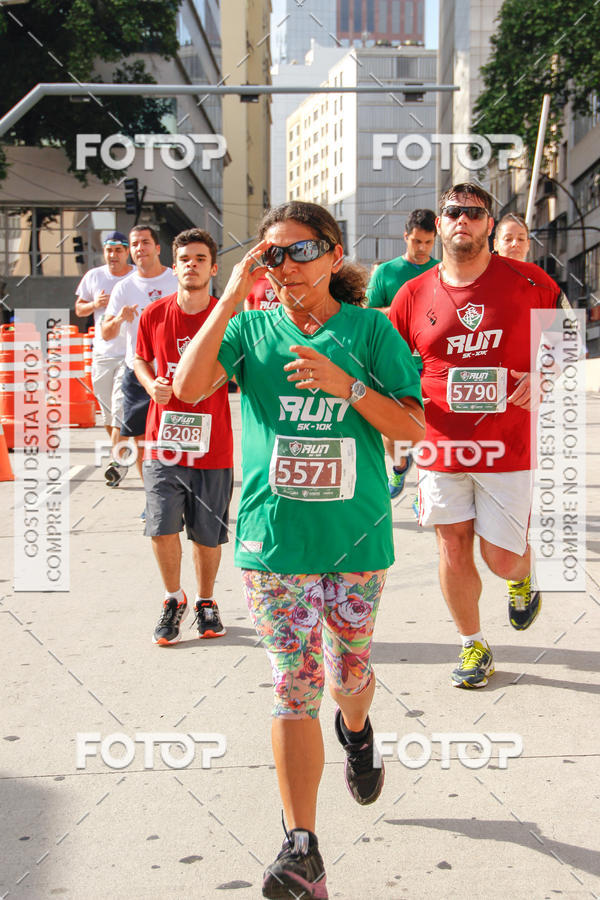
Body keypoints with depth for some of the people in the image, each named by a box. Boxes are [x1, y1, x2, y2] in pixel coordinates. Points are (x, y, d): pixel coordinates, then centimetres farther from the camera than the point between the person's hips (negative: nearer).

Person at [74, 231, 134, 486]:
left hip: (131, 352, -4)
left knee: (121, 407, -13)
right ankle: (121, 455, 25)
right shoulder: (93, 277, 8)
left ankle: (116, 460, -11)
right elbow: (79, 309, 15)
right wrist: (95, 304, -6)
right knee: (107, 410, 8)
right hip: (102, 353, 4)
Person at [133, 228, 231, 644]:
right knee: (162, 528, -4)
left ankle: (206, 601, 32)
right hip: (163, 442, 1)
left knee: (208, 536, 9)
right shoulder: (154, 315, 1)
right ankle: (174, 598, 21)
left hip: (212, 447, -1)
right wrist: (152, 385, -3)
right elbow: (141, 359, 17)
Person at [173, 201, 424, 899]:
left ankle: (355, 730, 52)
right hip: (274, 540, 0)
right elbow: (188, 386, -14)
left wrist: (346, 385, -16)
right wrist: (232, 296, -15)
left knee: (349, 675, 15)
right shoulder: (251, 330, 3)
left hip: (357, 538, 1)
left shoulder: (371, 330, 2)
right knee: (294, 692, -1)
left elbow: (413, 427, -2)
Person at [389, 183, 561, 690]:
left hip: (509, 448, -2)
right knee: (453, 549, 7)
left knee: (501, 557, 0)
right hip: (441, 446, 2)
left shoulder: (529, 282, -3)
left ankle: (523, 574, 39)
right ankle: (473, 644, 28)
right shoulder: (414, 295, 1)